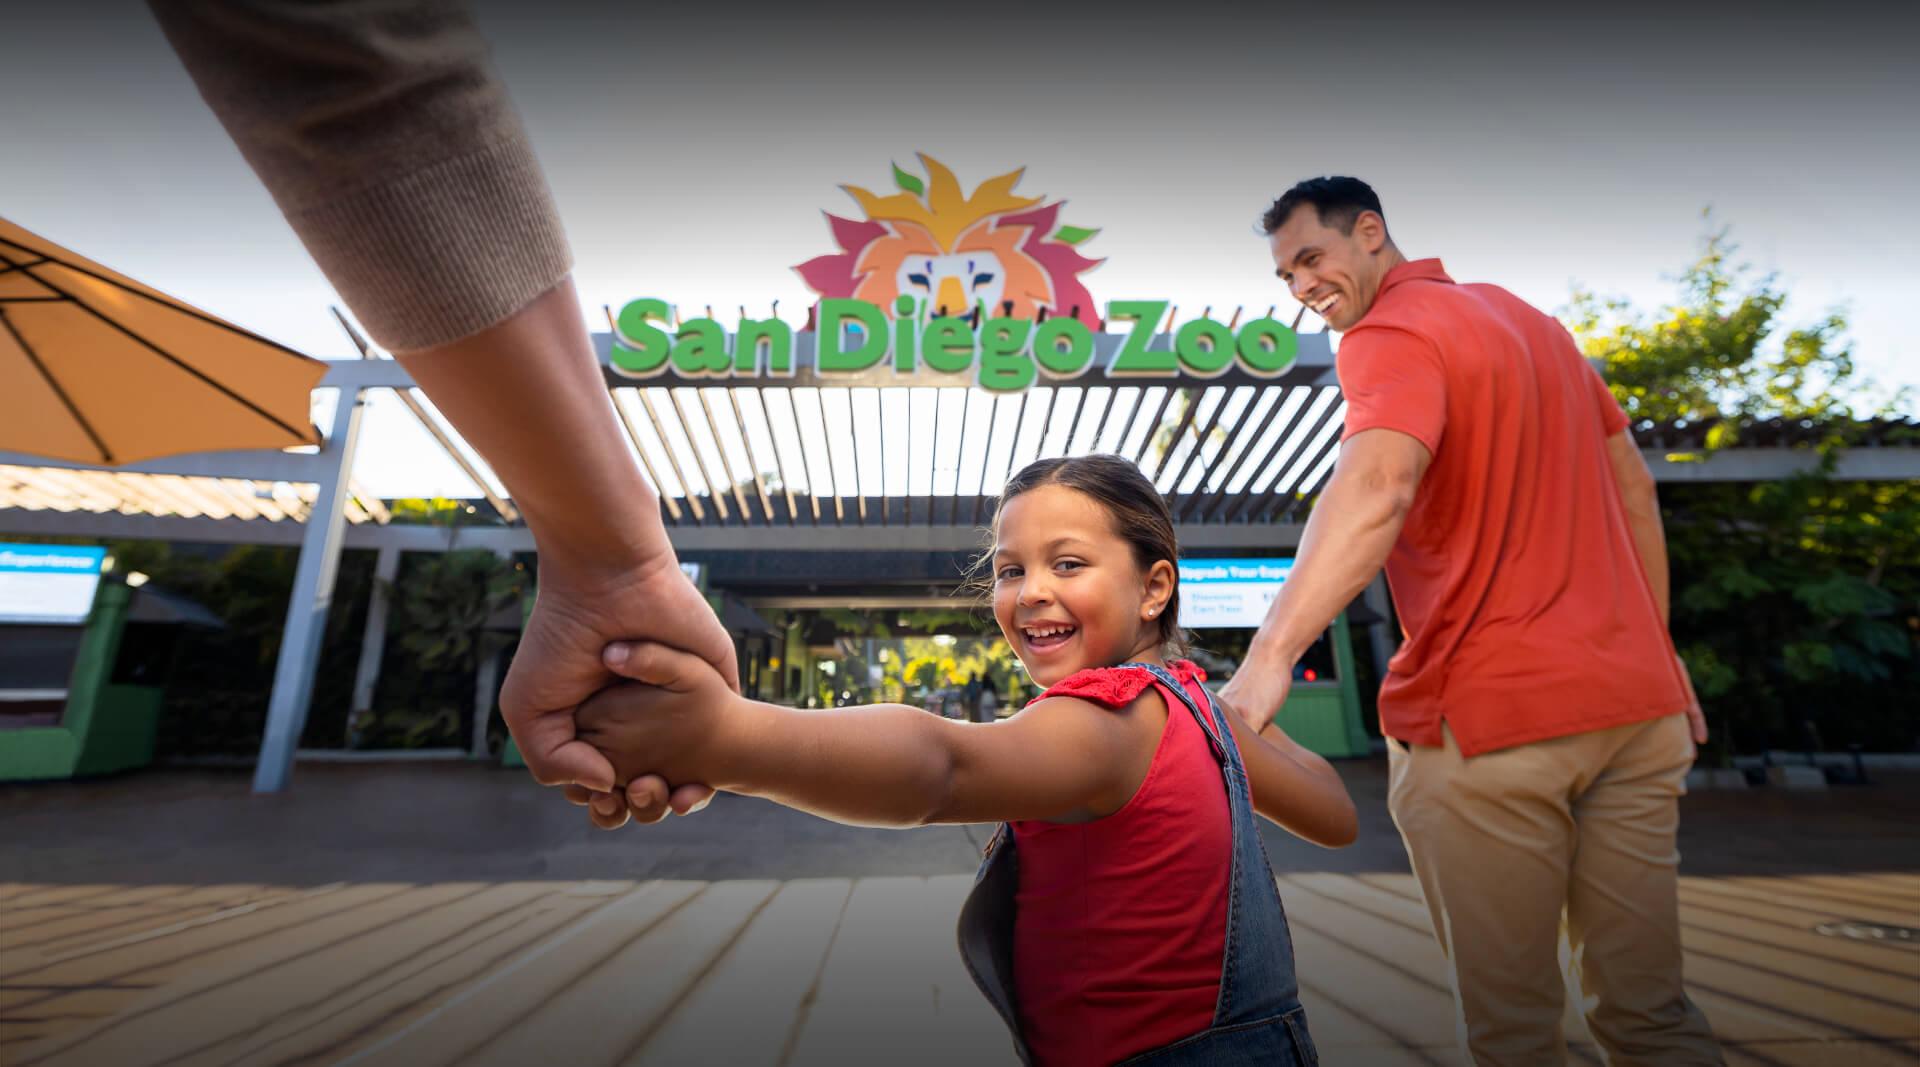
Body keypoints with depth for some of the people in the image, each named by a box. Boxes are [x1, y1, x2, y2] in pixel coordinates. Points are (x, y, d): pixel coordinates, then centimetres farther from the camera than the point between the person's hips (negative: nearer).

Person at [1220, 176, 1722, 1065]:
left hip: (1485, 718, -8)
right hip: (1635, 699, 8)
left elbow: (1377, 486, -29)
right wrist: (1656, 653, 24)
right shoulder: (1531, 319, 18)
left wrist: (1270, 657, -39)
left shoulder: (1391, 335, -9)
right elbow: (1633, 486, 20)